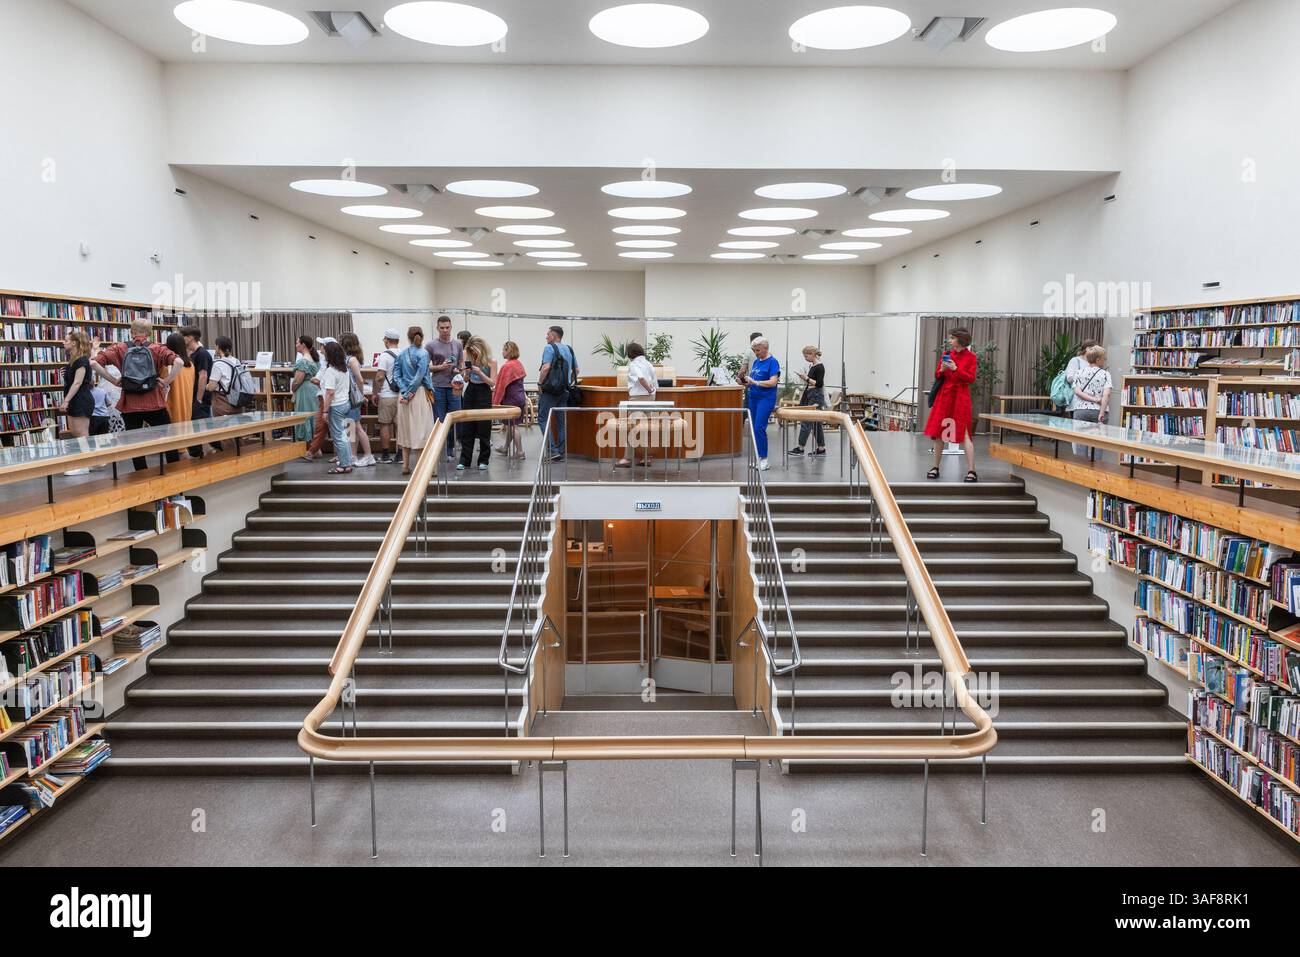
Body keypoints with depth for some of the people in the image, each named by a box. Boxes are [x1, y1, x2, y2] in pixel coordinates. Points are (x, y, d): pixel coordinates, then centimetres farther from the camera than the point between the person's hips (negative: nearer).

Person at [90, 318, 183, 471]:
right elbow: (178, 362, -16)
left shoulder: (119, 349, 3)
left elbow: (93, 363, -5)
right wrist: (166, 382, -7)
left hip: (130, 405, 1)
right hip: (154, 403, -1)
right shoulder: (157, 349, 0)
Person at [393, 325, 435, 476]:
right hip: (419, 394, -5)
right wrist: (410, 393, -10)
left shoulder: (402, 354, 8)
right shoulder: (423, 353, -6)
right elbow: (420, 376, -15)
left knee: (405, 429, 11)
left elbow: (396, 374, 1)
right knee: (421, 429, -2)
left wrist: (404, 391, -7)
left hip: (404, 394, 5)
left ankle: (405, 465, 13)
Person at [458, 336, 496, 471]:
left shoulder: (490, 362, -4)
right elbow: (466, 380, 12)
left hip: (484, 395, -4)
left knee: (483, 429, 0)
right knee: (466, 429, 3)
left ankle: (483, 461, 8)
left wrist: (479, 372, -19)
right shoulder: (470, 360, 7)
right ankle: (464, 460, 7)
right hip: (470, 394, 4)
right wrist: (466, 372, -9)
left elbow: (492, 382, -9)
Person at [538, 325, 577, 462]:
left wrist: (540, 383, -9)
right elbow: (576, 370, 16)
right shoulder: (569, 350, 12)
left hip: (550, 390, -7)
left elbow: (546, 368, -20)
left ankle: (552, 450, -13)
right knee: (562, 421, 8)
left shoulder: (549, 348, -9)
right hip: (564, 390, 7)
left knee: (544, 418, -2)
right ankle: (561, 452, 10)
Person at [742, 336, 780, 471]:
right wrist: (745, 382, -4)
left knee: (759, 428, -14)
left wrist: (755, 382, -22)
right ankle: (757, 457, 15)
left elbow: (773, 382, -18)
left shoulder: (772, 362, -10)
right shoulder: (756, 361, 13)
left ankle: (764, 459, -9)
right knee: (755, 428, 9)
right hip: (753, 398, 8)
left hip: (766, 399, -8)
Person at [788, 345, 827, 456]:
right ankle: (821, 448, 11)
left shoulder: (820, 367, -13)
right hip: (809, 396, 10)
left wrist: (807, 378, -15)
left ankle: (800, 447, -8)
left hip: (816, 397, -10)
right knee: (816, 423, 9)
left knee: (806, 421, -10)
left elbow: (819, 384, -18)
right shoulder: (811, 366, 15)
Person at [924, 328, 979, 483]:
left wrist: (955, 369, -19)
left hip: (960, 398, -4)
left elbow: (971, 378, -8)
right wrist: (942, 370, -10)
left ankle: (971, 471, -9)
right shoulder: (946, 354, 9)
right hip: (944, 396, 5)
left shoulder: (970, 357, -2)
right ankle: (935, 468, 16)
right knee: (938, 432, 5)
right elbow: (937, 376, 11)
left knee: (964, 434, -10)